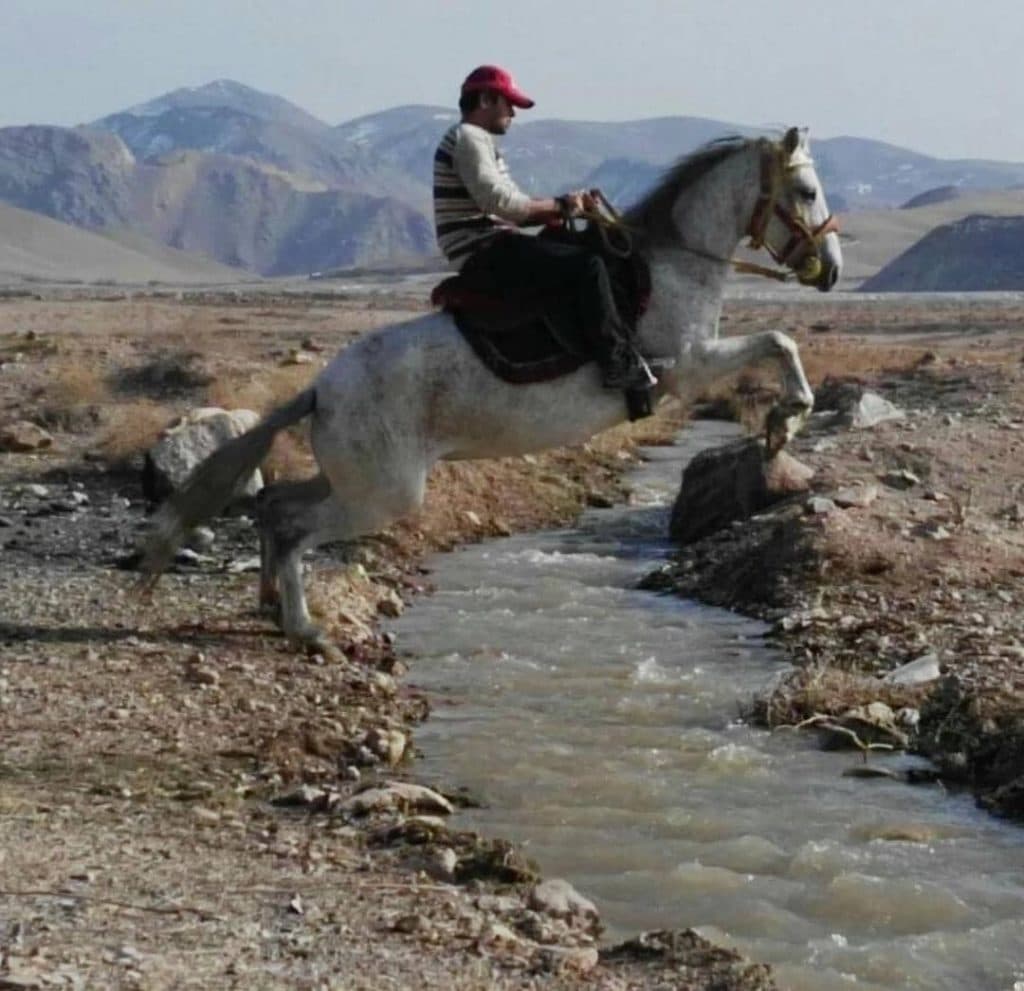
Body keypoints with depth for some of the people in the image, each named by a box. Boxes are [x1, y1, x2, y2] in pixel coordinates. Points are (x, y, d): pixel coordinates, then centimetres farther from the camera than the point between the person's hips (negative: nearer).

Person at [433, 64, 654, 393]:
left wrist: (563, 207, 6)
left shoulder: (479, 141, 23)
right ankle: (617, 363, -17)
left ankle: (625, 344, 14)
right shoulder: (467, 138, -10)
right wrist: (559, 205, -13)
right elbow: (497, 200, -22)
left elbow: (511, 211, 20)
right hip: (484, 251, -11)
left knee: (584, 256, 17)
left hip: (489, 250, 11)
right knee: (588, 264, -18)